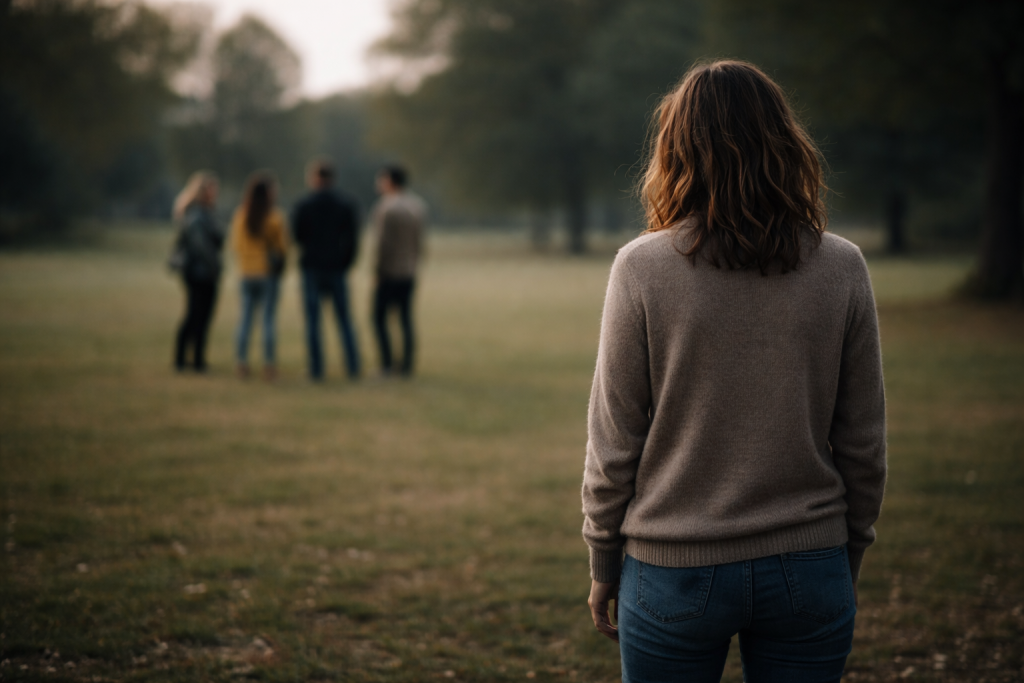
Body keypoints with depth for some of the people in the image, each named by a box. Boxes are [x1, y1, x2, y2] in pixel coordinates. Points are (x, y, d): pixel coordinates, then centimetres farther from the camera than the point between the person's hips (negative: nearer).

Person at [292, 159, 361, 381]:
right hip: (337, 270, 2)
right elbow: (353, 239, 0)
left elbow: (296, 236, -2)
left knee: (313, 321, 3)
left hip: (312, 269, -2)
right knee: (344, 320, 9)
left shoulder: (304, 206, -6)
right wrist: (345, 262, 7)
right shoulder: (346, 205, 2)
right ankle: (353, 367, 4)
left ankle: (317, 369, 1)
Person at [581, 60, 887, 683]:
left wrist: (604, 566, 7)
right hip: (808, 572, 2)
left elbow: (613, 444, -6)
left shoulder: (642, 269, -10)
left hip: (673, 573, -2)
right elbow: (863, 445, 2)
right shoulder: (842, 268, -3)